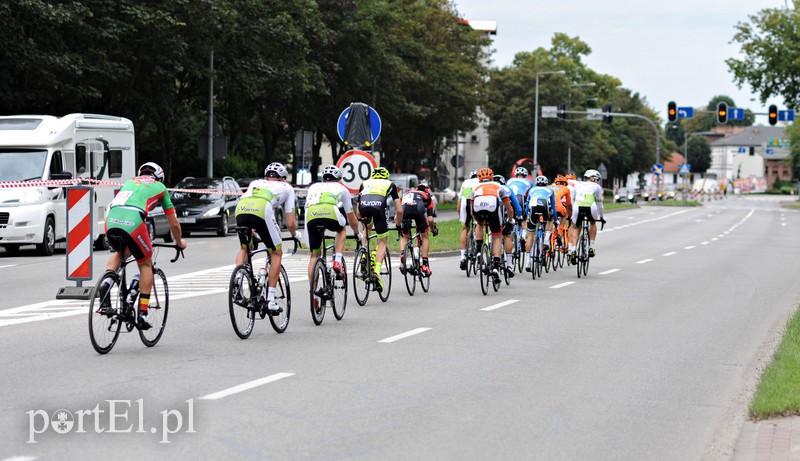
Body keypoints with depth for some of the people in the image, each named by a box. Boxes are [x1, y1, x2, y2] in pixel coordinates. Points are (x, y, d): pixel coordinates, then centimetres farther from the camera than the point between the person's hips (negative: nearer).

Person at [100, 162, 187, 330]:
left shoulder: (129, 182, 36)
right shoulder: (160, 187, 27)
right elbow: (174, 223, 32)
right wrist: (179, 243, 51)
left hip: (111, 220, 4)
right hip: (133, 222, -4)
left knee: (120, 252, 35)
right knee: (146, 264, 19)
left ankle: (106, 281, 5)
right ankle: (142, 314, 12)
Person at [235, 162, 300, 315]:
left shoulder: (255, 183, 40)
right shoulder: (286, 187, 31)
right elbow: (290, 223, 25)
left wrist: (252, 233, 59)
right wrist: (295, 233, 47)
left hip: (240, 209, 3)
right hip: (263, 210, -3)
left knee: (244, 248, 30)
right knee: (276, 253, 16)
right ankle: (270, 300, 10)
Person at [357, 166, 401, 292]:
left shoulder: (365, 183, 37)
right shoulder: (390, 184, 33)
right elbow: (400, 211, 29)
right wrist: (398, 224, 46)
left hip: (364, 206, 2)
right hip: (379, 205, -2)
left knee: (367, 227, 36)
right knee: (382, 242, 12)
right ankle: (377, 271, -8)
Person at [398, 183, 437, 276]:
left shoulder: (406, 194, 43)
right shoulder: (427, 197, 36)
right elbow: (430, 219, 25)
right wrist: (433, 229, 44)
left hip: (405, 209, 2)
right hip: (419, 209, -2)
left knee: (404, 237, 21)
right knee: (424, 236, 17)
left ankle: (402, 254, -7)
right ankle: (425, 264, 10)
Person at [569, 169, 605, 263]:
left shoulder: (577, 185, 31)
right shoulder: (596, 187, 25)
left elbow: (572, 200, 33)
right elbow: (599, 203, 29)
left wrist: (571, 215, 41)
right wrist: (601, 216, 41)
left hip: (578, 207, 1)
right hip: (590, 207, -1)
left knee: (575, 228, 18)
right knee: (593, 223, 30)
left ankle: (572, 250, -2)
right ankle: (591, 248, 25)